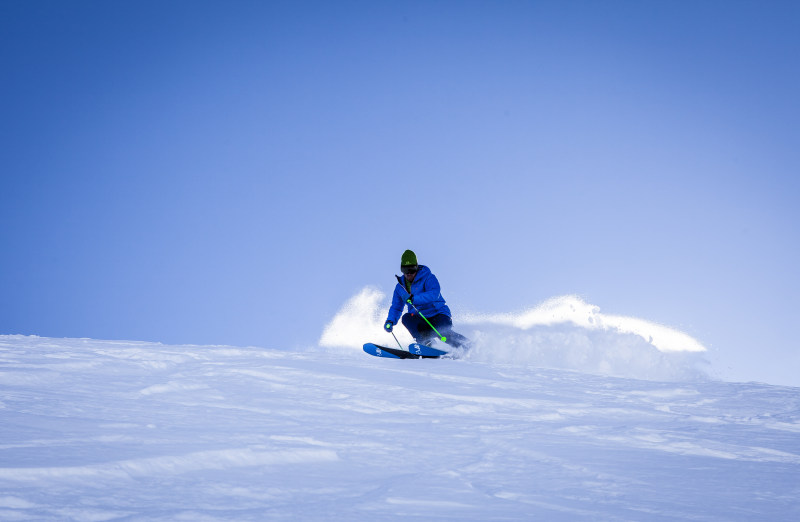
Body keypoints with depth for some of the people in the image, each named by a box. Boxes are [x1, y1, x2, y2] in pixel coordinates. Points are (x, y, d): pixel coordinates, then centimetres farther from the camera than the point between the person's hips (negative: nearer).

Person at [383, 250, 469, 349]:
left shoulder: (428, 277, -11)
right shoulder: (400, 286, 8)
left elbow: (434, 294, -29)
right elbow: (396, 307, 16)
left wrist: (413, 299, -37)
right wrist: (390, 321, -3)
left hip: (438, 315, -5)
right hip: (421, 320, 5)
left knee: (443, 332, -33)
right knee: (406, 318, -24)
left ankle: (466, 347, -13)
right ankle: (425, 343, -33)